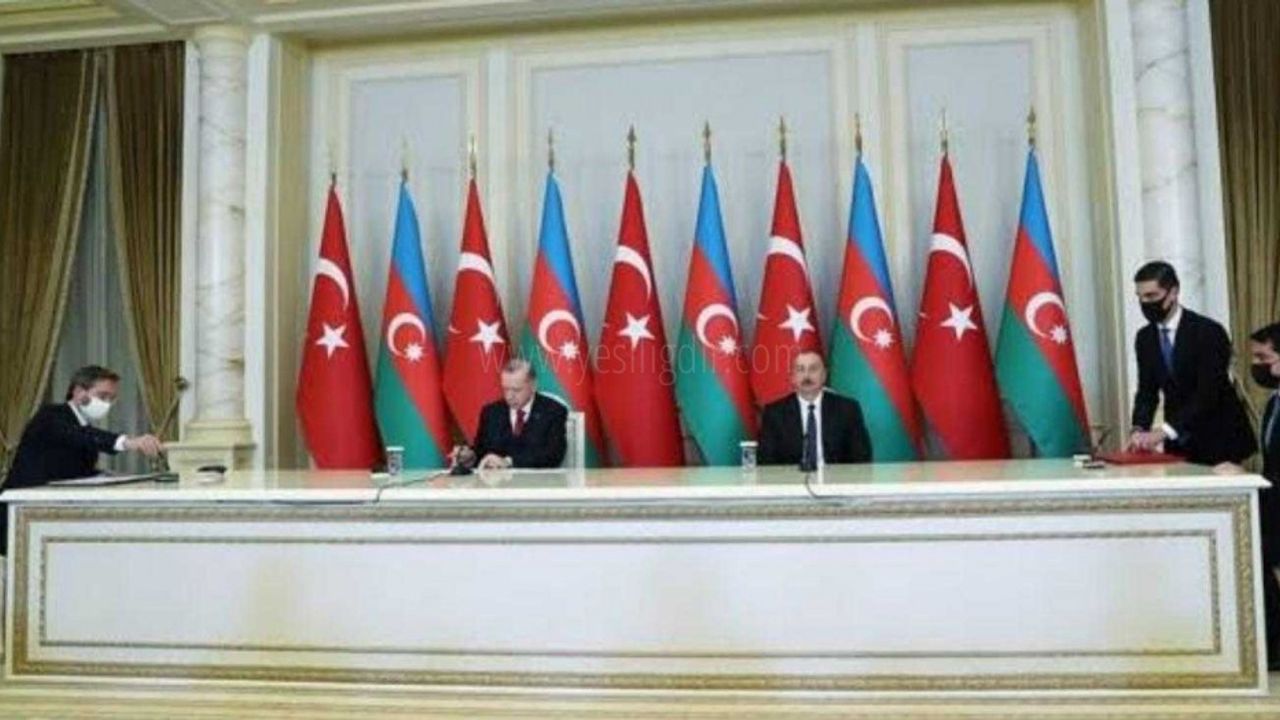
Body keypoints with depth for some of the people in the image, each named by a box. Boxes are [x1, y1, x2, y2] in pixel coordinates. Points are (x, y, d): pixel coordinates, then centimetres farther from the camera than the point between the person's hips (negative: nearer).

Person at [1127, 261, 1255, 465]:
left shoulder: (1209, 332, -17)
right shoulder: (1144, 338, 2)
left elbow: (1207, 395, -24)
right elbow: (1147, 391, 1)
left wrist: (1163, 431, -33)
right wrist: (1139, 430, -17)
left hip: (1217, 439, -4)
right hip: (1178, 442, 5)